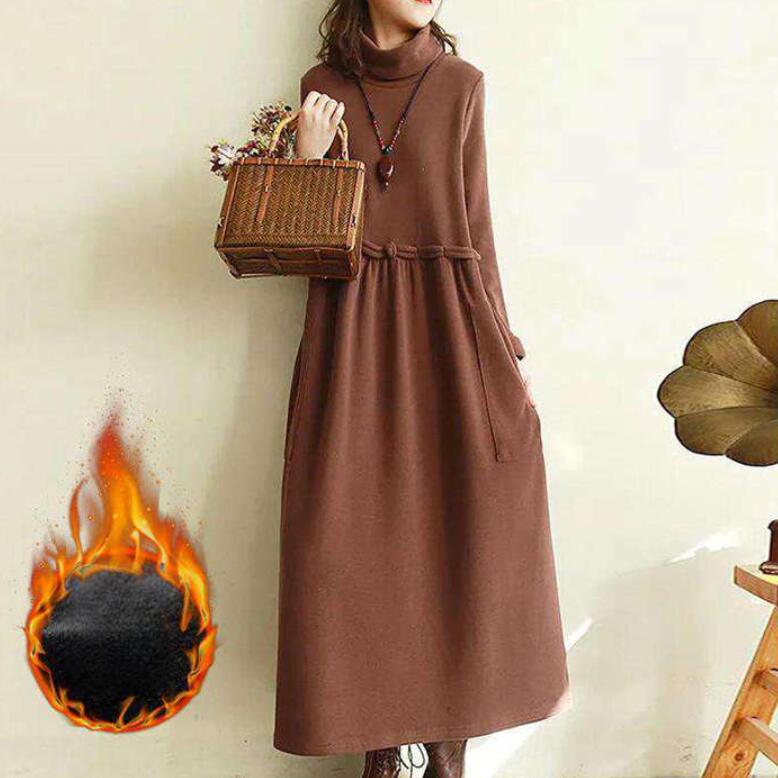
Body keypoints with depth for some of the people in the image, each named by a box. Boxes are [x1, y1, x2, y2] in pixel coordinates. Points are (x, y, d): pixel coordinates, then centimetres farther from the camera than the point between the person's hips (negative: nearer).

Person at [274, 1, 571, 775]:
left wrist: (504, 353, 2)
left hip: (446, 317, 0)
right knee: (359, 532, -2)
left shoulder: (460, 82, 10)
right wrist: (308, 159, -9)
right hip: (351, 329, 0)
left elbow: (475, 221, 7)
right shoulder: (321, 88, 11)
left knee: (455, 523, -4)